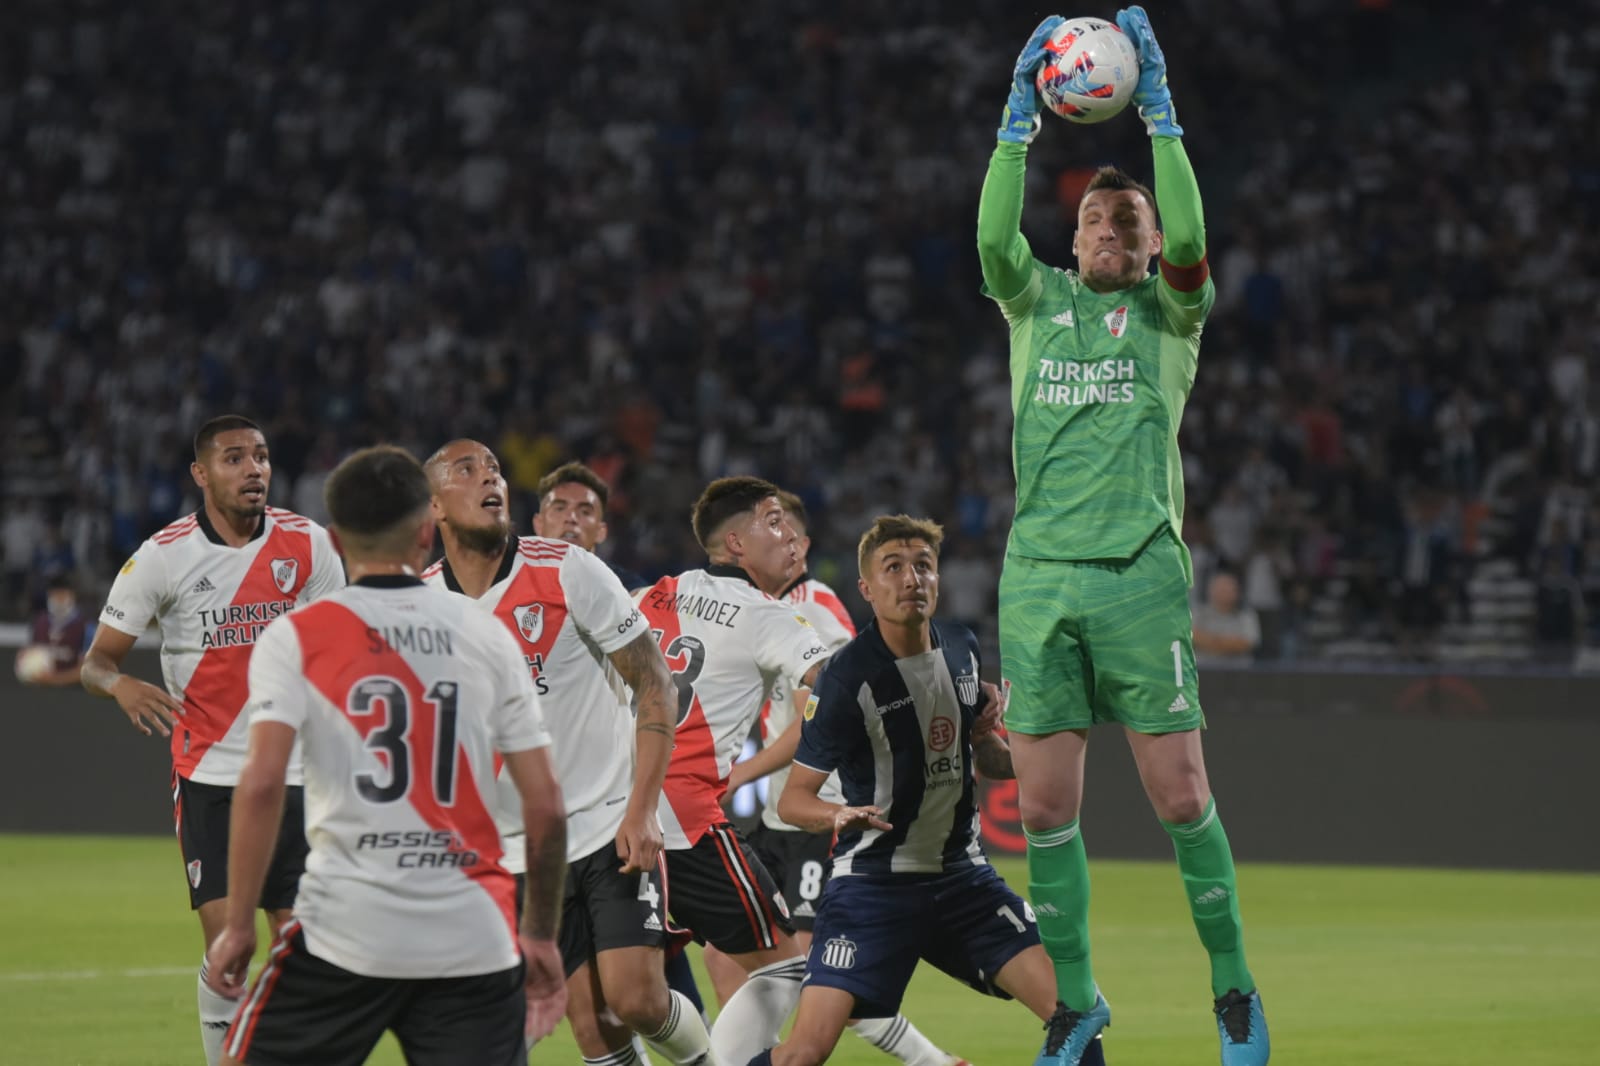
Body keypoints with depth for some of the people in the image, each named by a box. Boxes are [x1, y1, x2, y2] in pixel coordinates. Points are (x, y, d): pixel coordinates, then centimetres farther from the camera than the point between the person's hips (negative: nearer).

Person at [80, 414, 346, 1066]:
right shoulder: (163, 556, -7)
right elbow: (98, 659, -4)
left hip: (295, 773, 2)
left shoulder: (309, 545, 0)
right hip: (207, 775, -2)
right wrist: (120, 684, -27)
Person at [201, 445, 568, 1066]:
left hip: (344, 928, -2)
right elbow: (545, 807, 7)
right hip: (474, 940, 2)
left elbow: (261, 784, -11)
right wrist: (541, 936, 18)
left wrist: (238, 926, -5)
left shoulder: (296, 637, 1)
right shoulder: (488, 639, 8)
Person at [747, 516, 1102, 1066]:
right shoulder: (848, 675, -16)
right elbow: (793, 797, -13)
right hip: (872, 879, -5)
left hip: (962, 873, 5)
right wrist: (839, 815, -34)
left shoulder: (961, 648, 2)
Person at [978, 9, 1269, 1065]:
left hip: (1140, 573, -2)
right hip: (1039, 574, 2)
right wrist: (1020, 123, -11)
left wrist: (1160, 113, -13)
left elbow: (1188, 242, -12)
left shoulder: (1169, 310, 9)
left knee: (1181, 798, -4)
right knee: (1045, 807, 2)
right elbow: (994, 241, -5)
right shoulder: (1038, 301, 15)